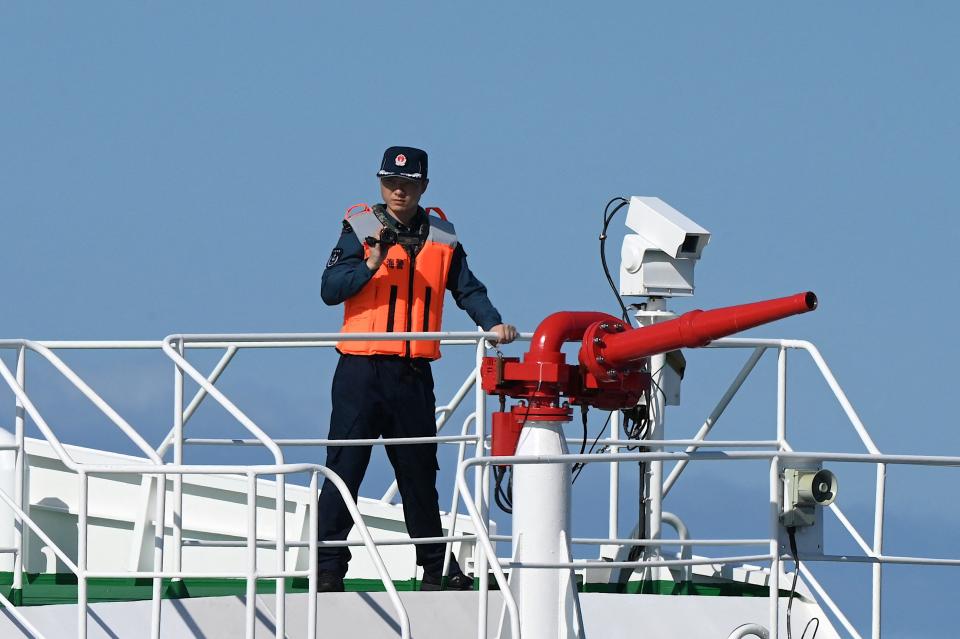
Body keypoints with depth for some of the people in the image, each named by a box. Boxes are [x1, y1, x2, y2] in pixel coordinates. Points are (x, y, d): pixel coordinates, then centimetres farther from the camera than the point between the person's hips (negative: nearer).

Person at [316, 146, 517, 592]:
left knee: (419, 472, 11)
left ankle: (436, 568, 18)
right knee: (344, 469, -5)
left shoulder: (442, 239, 10)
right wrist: (371, 265, -23)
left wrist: (492, 323, -7)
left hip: (414, 374, 3)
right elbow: (330, 289, -8)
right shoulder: (361, 230, 0)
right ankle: (327, 568, -4)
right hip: (361, 369, -3)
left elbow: (468, 290, 9)